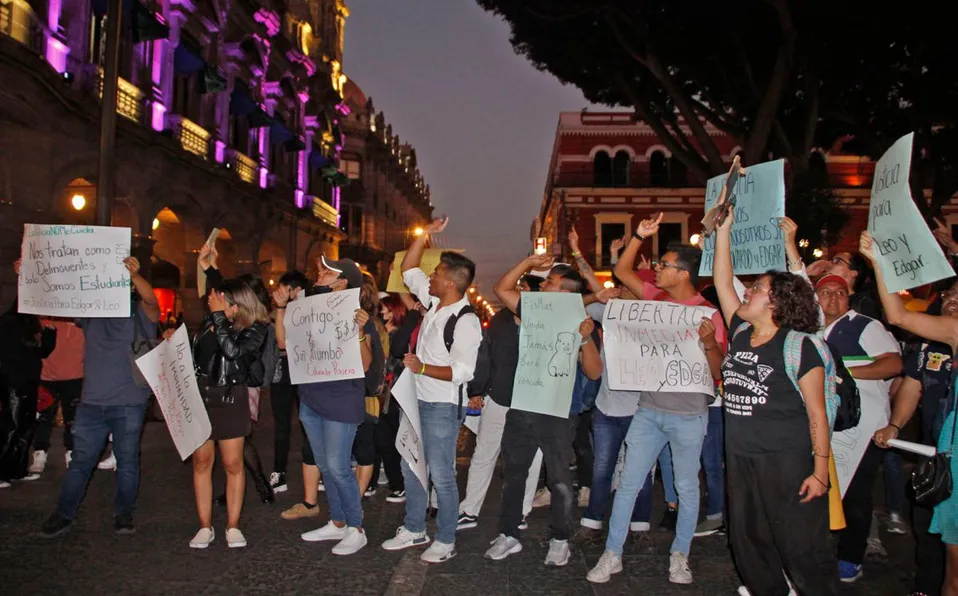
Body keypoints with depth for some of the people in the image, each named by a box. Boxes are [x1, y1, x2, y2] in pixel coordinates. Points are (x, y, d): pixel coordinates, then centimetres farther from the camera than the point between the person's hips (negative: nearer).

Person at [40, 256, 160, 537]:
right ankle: (64, 515, 20)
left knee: (127, 461, 7)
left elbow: (150, 298, -24)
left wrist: (135, 275, -44)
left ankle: (123, 513, 21)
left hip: (129, 404, -3)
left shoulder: (141, 312, -4)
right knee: (80, 462, 10)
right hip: (91, 402, 4)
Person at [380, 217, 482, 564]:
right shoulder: (434, 302, 5)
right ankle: (414, 530, 32)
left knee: (441, 476, 1)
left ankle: (446, 542, 16)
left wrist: (422, 367, -25)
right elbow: (408, 269, 16)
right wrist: (426, 234, 8)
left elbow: (462, 372, -24)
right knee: (411, 468, 17)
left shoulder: (466, 321, -19)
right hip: (418, 401, 9)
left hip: (443, 408, -9)